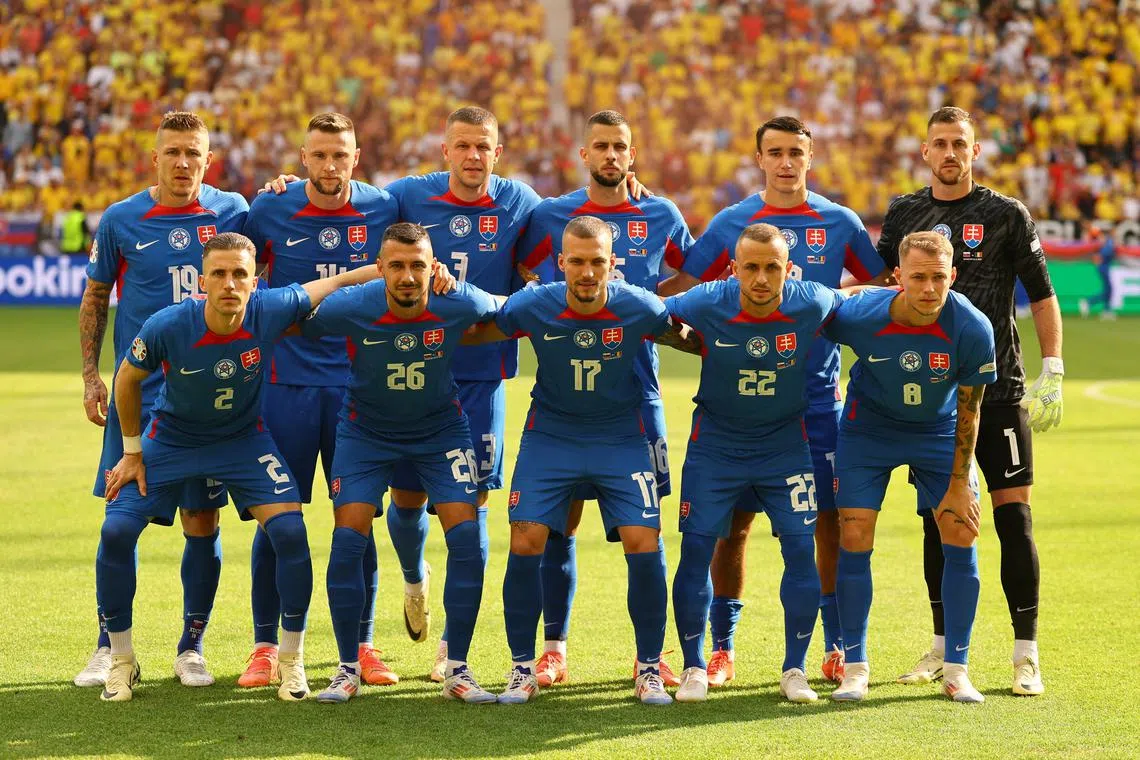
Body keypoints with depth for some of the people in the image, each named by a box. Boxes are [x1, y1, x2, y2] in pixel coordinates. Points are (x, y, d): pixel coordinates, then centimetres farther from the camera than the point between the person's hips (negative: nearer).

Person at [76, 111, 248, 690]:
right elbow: (95, 298, 10)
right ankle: (110, 647, 12)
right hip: (137, 396, -1)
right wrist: (90, 377, 4)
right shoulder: (120, 220, -1)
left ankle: (191, 648, 16)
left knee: (202, 522, 3)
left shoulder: (232, 211, 1)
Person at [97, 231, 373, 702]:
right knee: (116, 531, -13)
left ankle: (291, 659, 3)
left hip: (244, 439, 1)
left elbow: (328, 285, -8)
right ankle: (121, 660, 6)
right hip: (170, 438, -1)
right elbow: (128, 379, -9)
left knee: (289, 531, -16)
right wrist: (133, 453, -1)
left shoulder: (270, 311, -26)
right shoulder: (167, 327, -29)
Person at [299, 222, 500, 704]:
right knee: (348, 538, -11)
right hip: (366, 430, -1)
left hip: (441, 429, 1)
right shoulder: (351, 309, -26)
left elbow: (506, 313, 0)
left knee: (466, 537, -11)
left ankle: (457, 669, 1)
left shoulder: (459, 304, -23)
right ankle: (348, 669, 3)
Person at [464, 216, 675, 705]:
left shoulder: (639, 308, -16)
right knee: (525, 545, -10)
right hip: (550, 438, 1)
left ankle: (649, 669, 6)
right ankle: (522, 668, 6)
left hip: (621, 440, 0)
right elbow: (470, 334, -1)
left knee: (644, 546, -12)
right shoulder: (532, 307, -16)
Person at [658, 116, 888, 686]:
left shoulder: (839, 223, 5)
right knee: (732, 521, 0)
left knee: (832, 521, 0)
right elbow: (674, 290, 6)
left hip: (818, 398, 1)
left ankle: (838, 649, 10)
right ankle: (721, 648, 10)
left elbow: (880, 286, 17)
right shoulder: (731, 223, 3)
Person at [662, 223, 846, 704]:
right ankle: (693, 668, 10)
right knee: (697, 548, -4)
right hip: (715, 444, 0)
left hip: (785, 444, 1)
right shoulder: (706, 305, -21)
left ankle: (794, 670, 8)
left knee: (801, 548, -5)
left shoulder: (812, 304, -19)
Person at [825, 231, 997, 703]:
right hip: (868, 429, -1)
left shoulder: (973, 330, -26)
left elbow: (968, 412, -14)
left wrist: (958, 484, -10)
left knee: (961, 536, -7)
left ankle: (956, 670, 5)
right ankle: (855, 668, 5)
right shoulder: (859, 316, -29)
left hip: (939, 433, 1)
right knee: (854, 537, -8)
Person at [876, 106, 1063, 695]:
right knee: (937, 520, 6)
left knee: (1013, 517, -7)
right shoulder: (903, 215, 8)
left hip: (999, 389, -3)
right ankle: (942, 648, 16)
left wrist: (1052, 372, -6)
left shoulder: (1006, 215, 0)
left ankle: (1027, 656, -3)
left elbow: (1042, 295, 1)